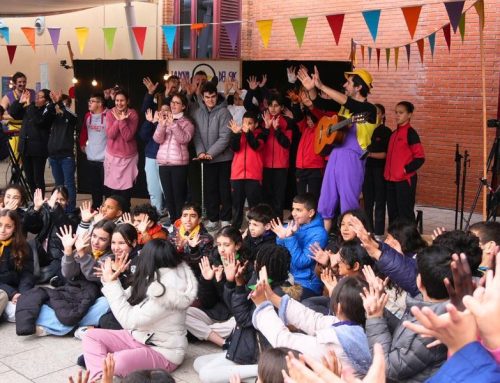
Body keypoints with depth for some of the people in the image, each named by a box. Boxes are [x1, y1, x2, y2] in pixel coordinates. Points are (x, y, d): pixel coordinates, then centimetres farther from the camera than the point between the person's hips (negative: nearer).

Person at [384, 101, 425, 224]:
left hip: (405, 179, -8)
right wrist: (387, 172, 12)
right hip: (391, 179, 8)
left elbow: (420, 158, -13)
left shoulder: (410, 133, -9)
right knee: (392, 212, 13)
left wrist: (406, 169, -16)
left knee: (405, 212, -3)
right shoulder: (394, 133, 14)